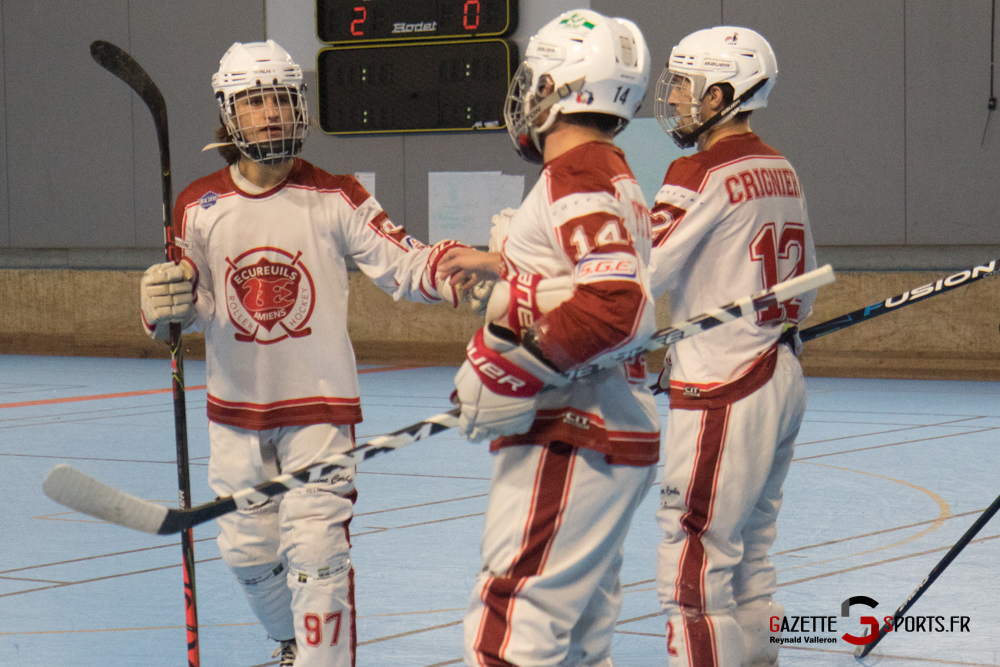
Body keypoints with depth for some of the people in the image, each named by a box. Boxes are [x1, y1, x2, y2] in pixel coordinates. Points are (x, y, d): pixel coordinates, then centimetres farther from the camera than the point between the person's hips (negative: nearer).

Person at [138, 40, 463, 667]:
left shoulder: (336, 199, -7)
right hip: (235, 408, 3)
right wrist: (165, 304, -23)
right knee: (248, 550, 12)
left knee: (315, 551, -12)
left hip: (320, 405, -3)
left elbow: (405, 264, -13)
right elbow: (187, 307, 1)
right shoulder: (200, 206, 0)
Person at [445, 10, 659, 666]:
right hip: (615, 440, 11)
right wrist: (501, 265, 36)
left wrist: (517, 367, -21)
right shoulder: (614, 175, 17)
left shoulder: (576, 177, -15)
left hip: (570, 445, -11)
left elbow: (617, 306, -27)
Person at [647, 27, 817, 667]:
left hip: (724, 396, -9)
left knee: (694, 568, -6)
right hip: (781, 377, 9)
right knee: (749, 559, 14)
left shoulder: (699, 174, -14)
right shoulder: (781, 171, 11)